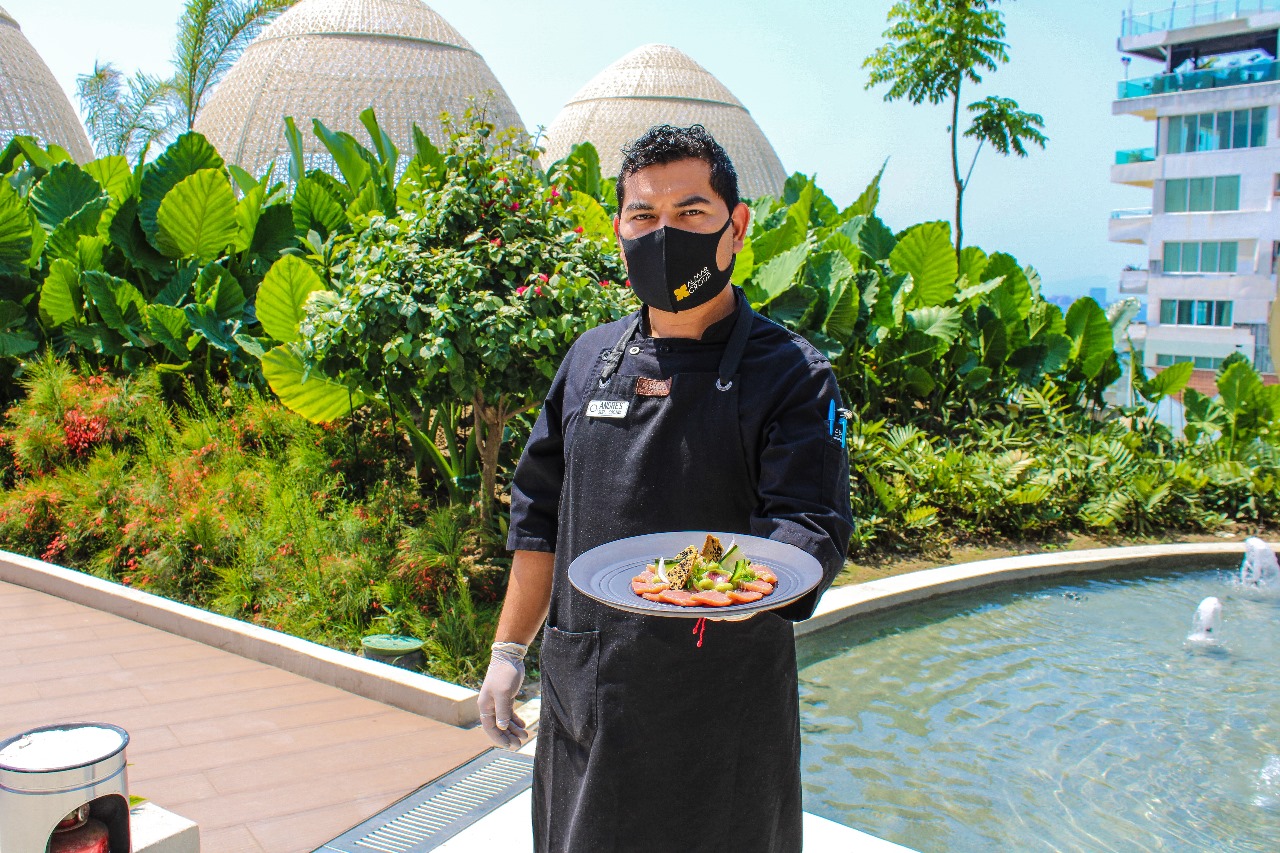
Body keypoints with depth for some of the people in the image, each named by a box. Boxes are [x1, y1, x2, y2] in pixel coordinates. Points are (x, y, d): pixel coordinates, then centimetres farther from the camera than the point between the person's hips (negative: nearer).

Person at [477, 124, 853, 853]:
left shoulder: (792, 374, -7)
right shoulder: (592, 357, 7)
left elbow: (812, 526, -16)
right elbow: (542, 514, 12)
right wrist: (510, 651, 12)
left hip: (722, 708, -4)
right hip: (582, 698, 5)